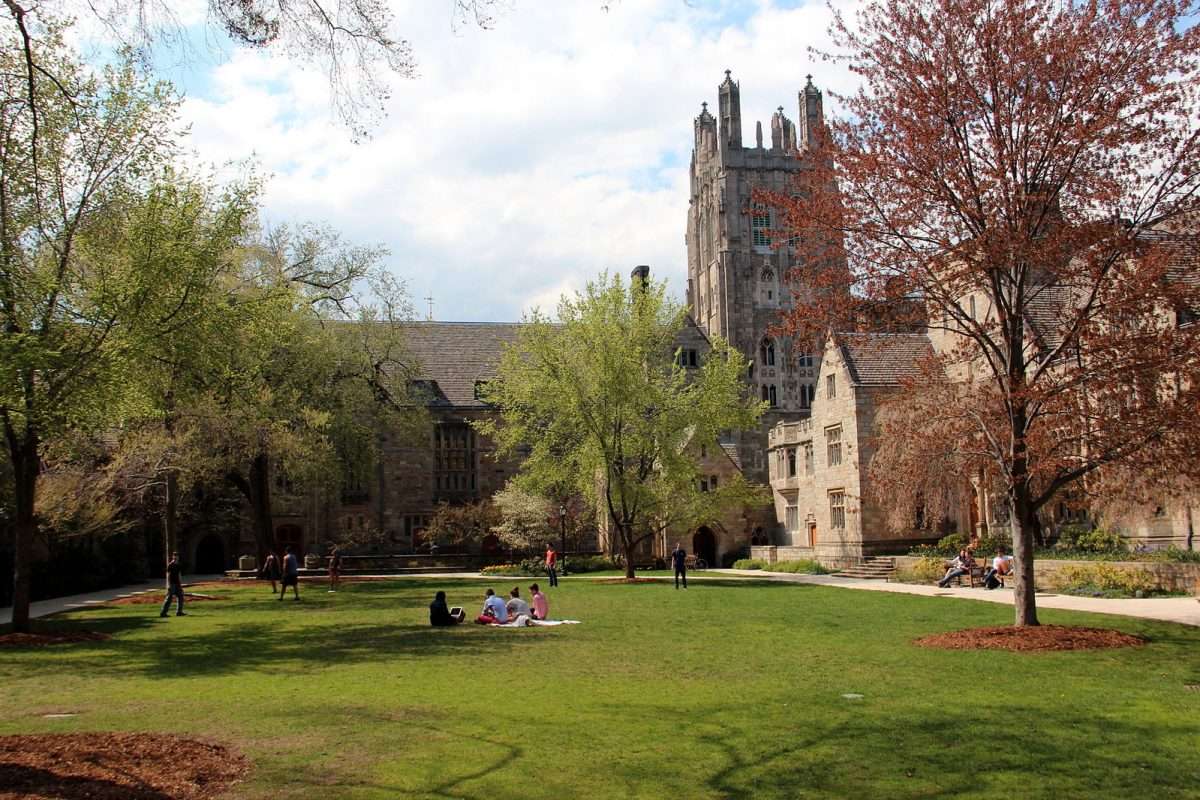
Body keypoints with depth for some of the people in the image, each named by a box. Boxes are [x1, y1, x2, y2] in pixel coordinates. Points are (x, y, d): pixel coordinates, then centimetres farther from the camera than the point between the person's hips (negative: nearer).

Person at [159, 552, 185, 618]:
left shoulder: (177, 565, 13)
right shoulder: (170, 565, -9)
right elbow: (168, 574, -13)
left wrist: (181, 584, 19)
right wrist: (168, 584, -19)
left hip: (177, 584, 8)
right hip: (172, 584, -8)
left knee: (181, 597, 7)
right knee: (169, 598, -8)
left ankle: (179, 612, 13)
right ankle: (163, 613, -3)